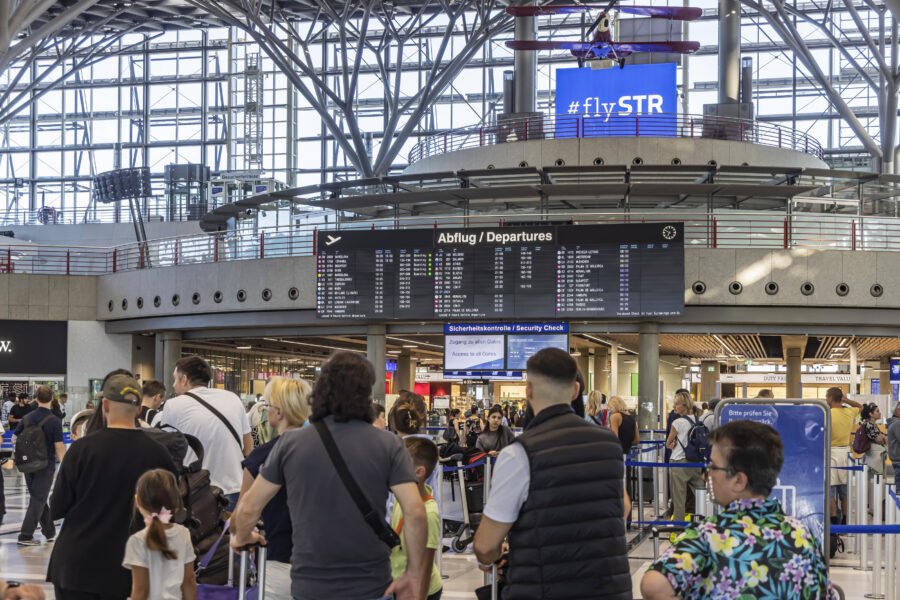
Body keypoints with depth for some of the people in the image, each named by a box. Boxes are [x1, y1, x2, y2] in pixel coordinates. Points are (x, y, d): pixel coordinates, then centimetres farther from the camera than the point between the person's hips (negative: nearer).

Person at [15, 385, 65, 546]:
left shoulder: (26, 418, 0)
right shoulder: (54, 421, -14)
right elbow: (59, 447, -15)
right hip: (46, 466, -5)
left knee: (38, 498, 17)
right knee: (38, 501, 1)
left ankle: (50, 532, 26)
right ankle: (25, 536, -3)